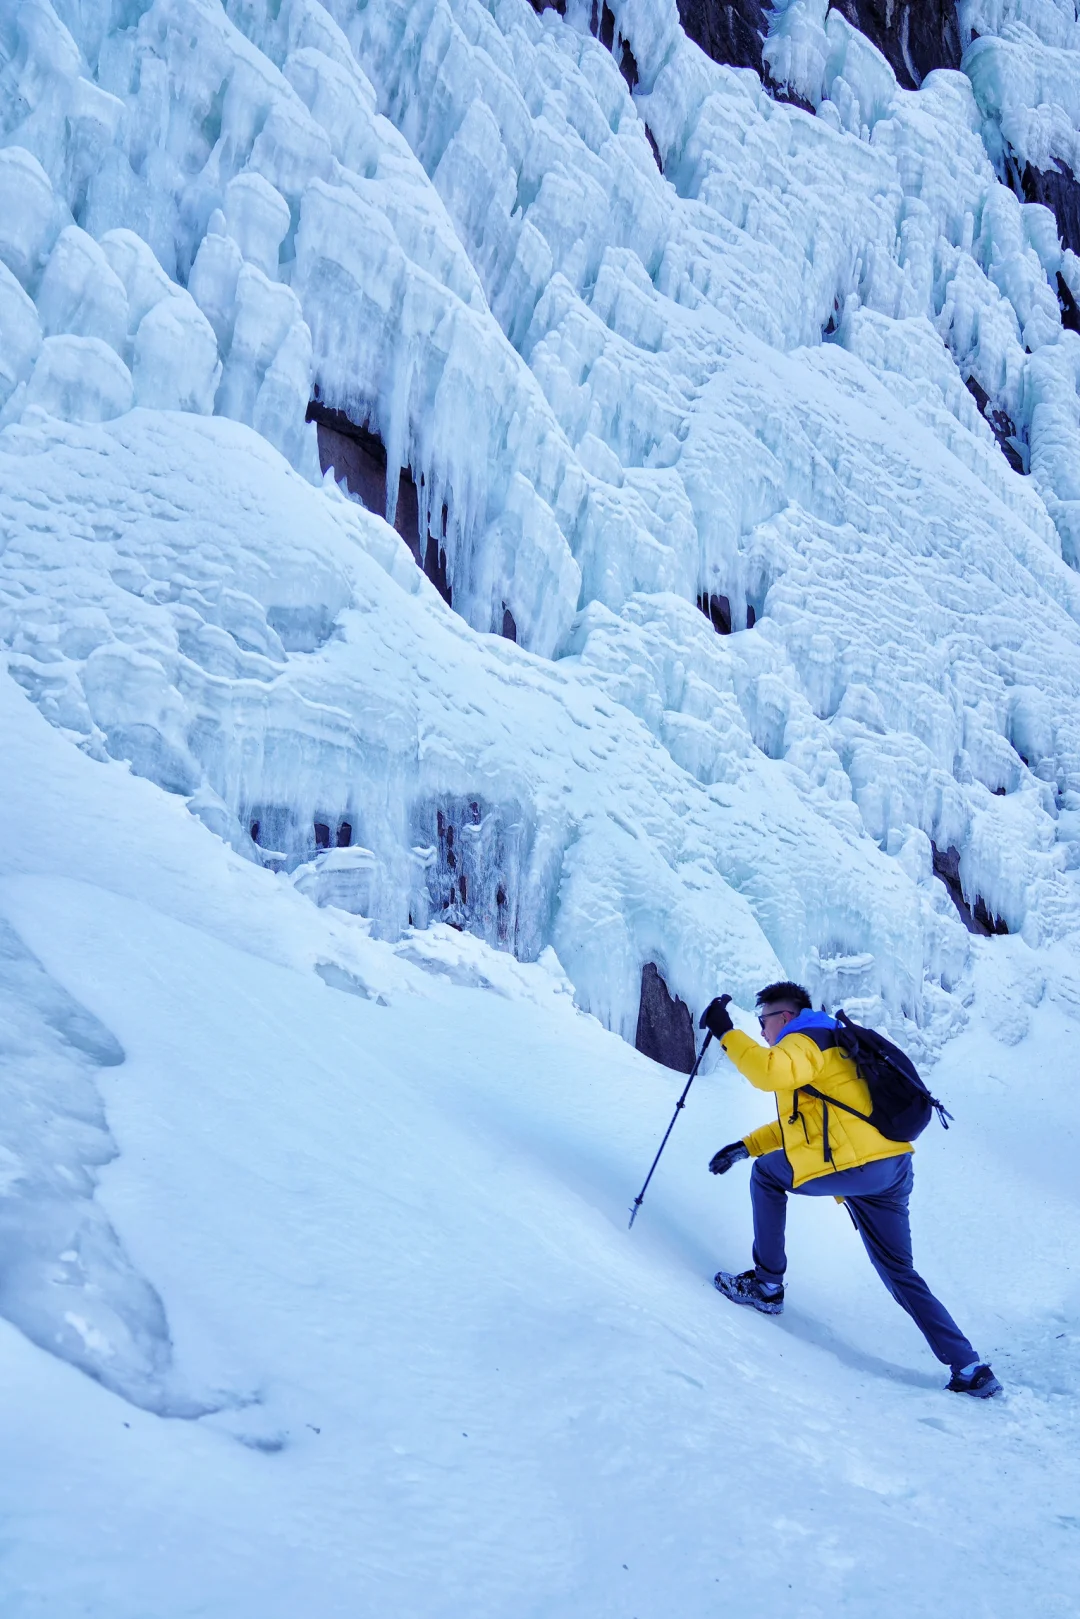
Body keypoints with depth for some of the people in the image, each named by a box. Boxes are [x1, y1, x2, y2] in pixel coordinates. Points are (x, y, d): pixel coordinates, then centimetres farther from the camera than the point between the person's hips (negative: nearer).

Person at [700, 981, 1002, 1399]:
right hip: (891, 1167, 10)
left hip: (854, 1167, -10)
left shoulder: (803, 1042, -1)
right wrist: (746, 1145, 25)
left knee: (767, 1173, 12)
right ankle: (970, 1369, 12)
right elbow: (797, 1122, 33)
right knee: (900, 1274, 16)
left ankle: (767, 1285, 15)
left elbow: (770, 1072, -26)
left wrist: (726, 1033, -18)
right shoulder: (830, 1047, 31)